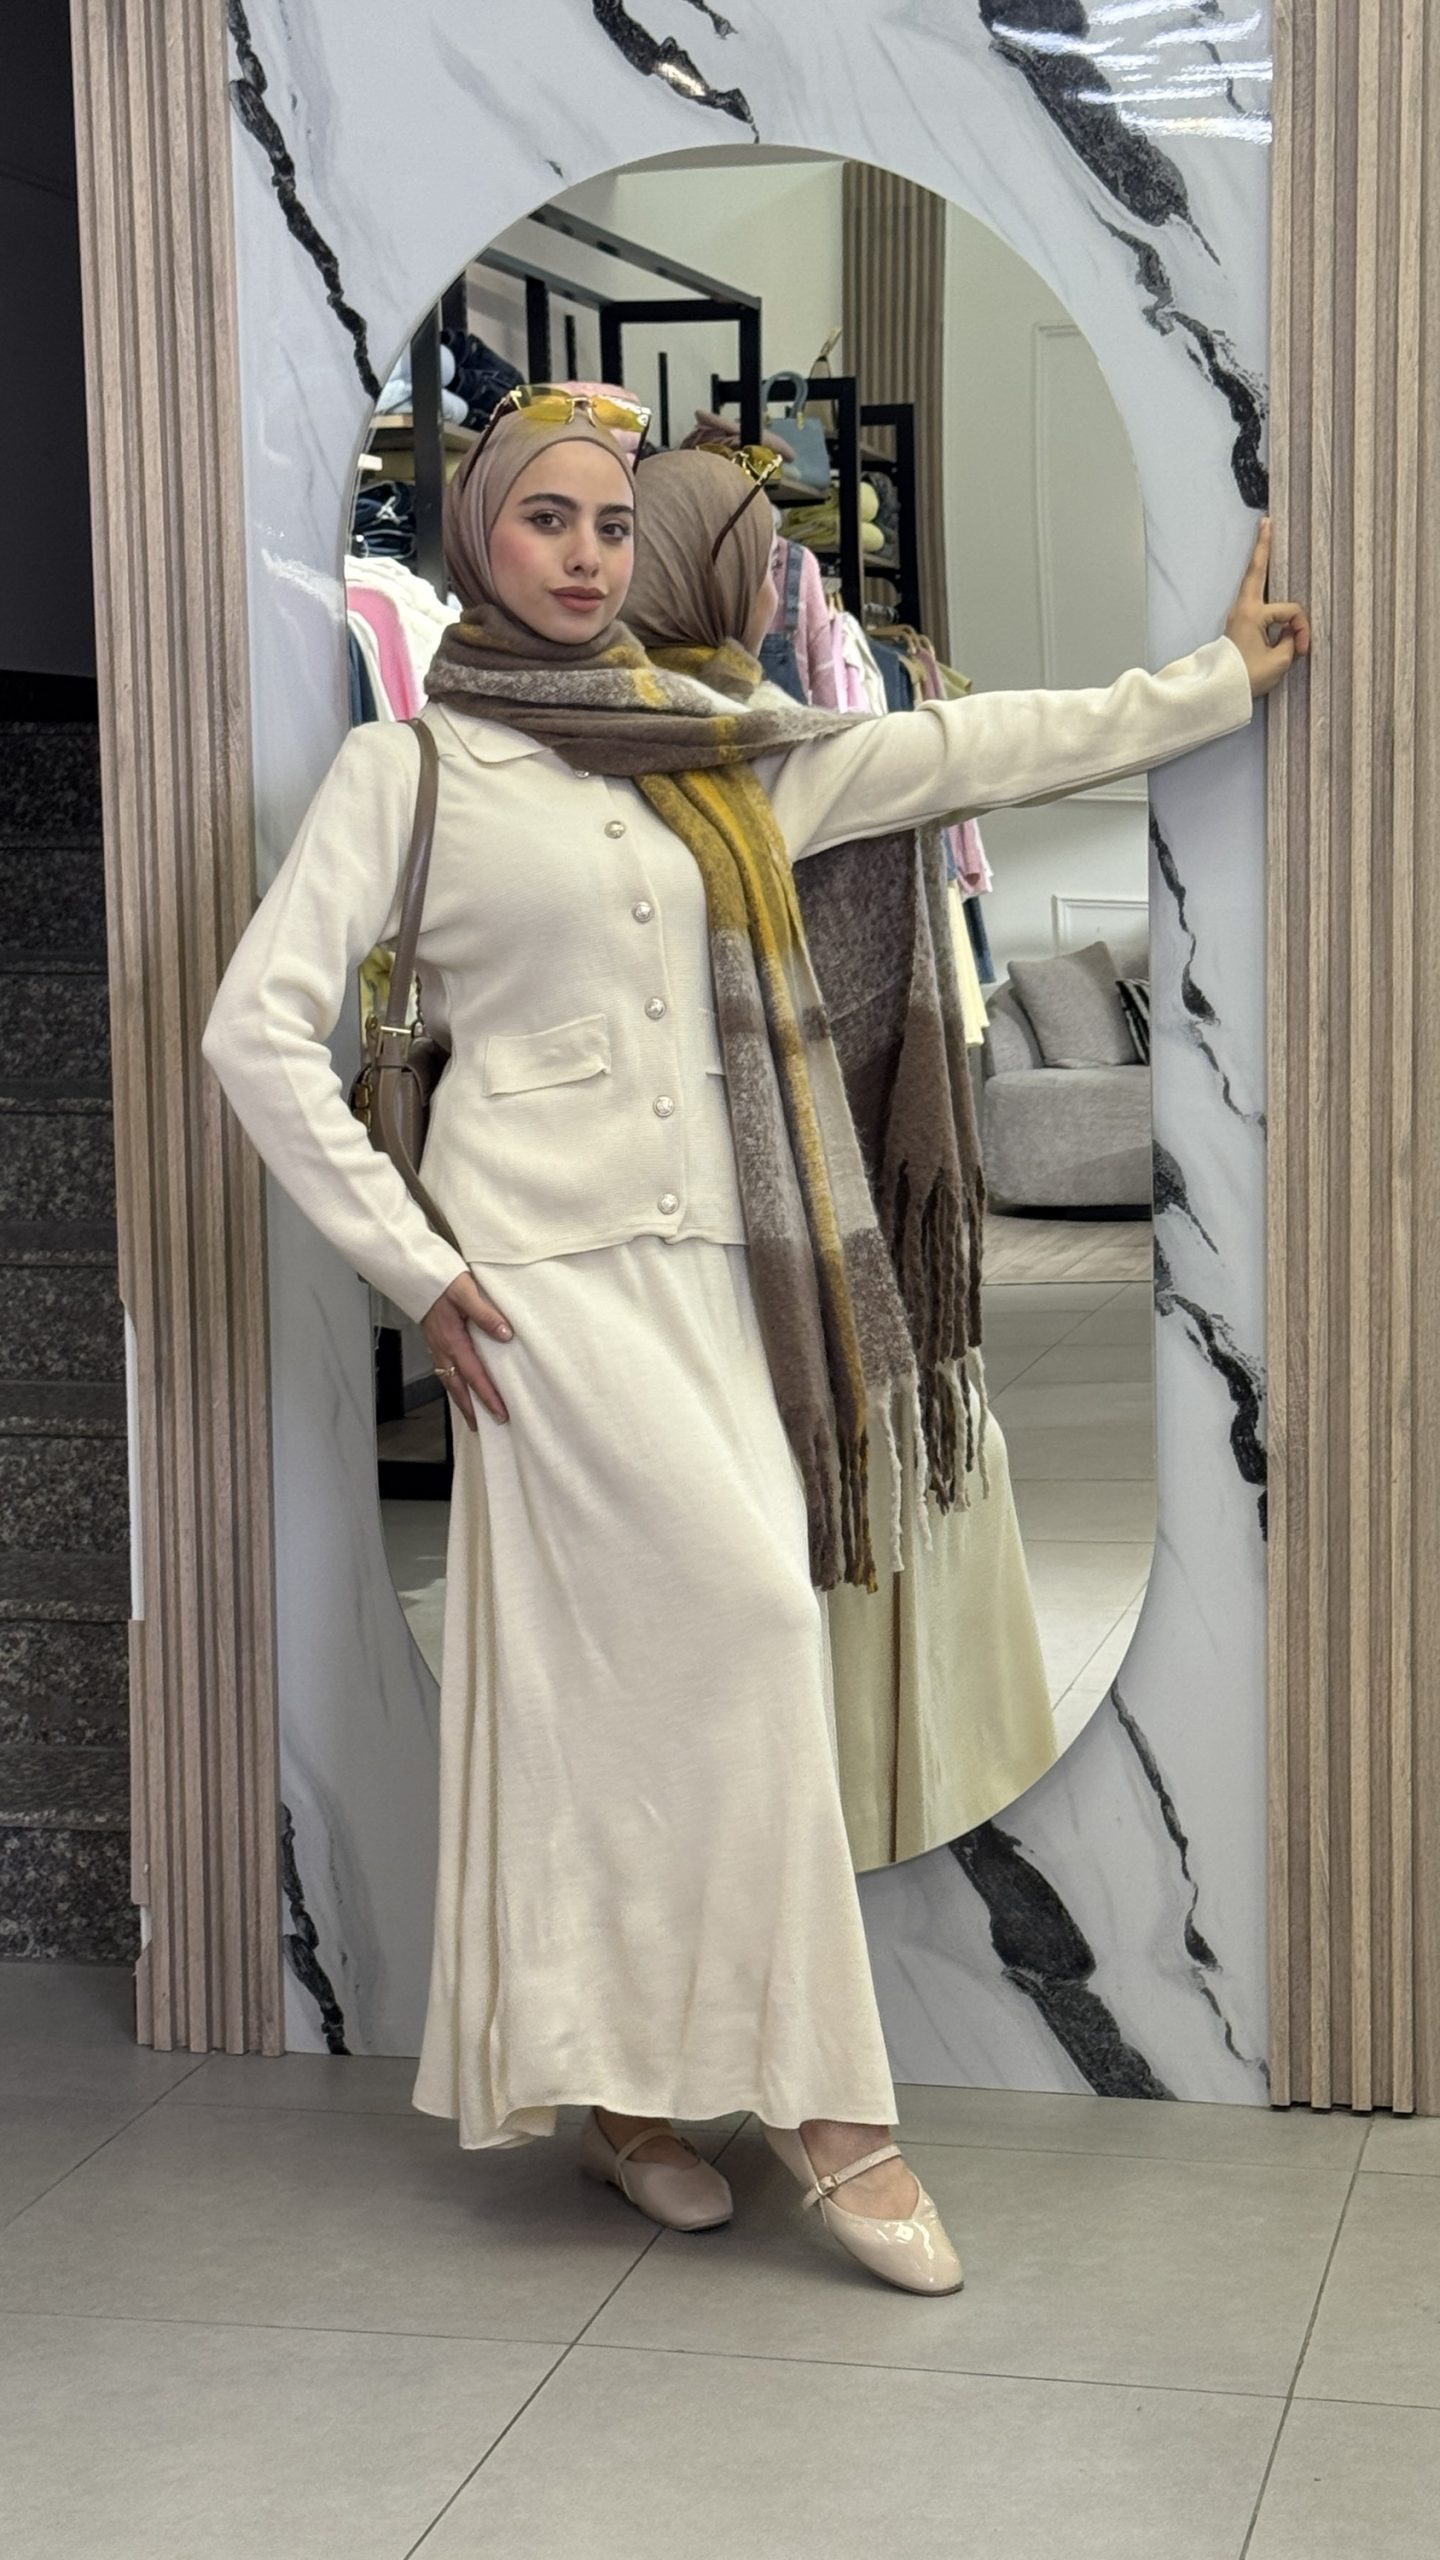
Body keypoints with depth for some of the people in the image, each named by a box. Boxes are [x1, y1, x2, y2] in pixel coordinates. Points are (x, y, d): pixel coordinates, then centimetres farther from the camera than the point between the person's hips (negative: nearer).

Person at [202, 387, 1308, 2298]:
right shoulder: (407, 771, 1)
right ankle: (818, 2093, -6)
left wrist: (1217, 682, 20)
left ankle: (624, 2090, 14)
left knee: (668, 1669, 3)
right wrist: (410, 1262, -7)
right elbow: (258, 1028, -3)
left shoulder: (710, 759, 15)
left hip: (718, 1261, 5)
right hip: (548, 1262, -5)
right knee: (742, 1618, -15)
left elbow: (960, 753, 18)